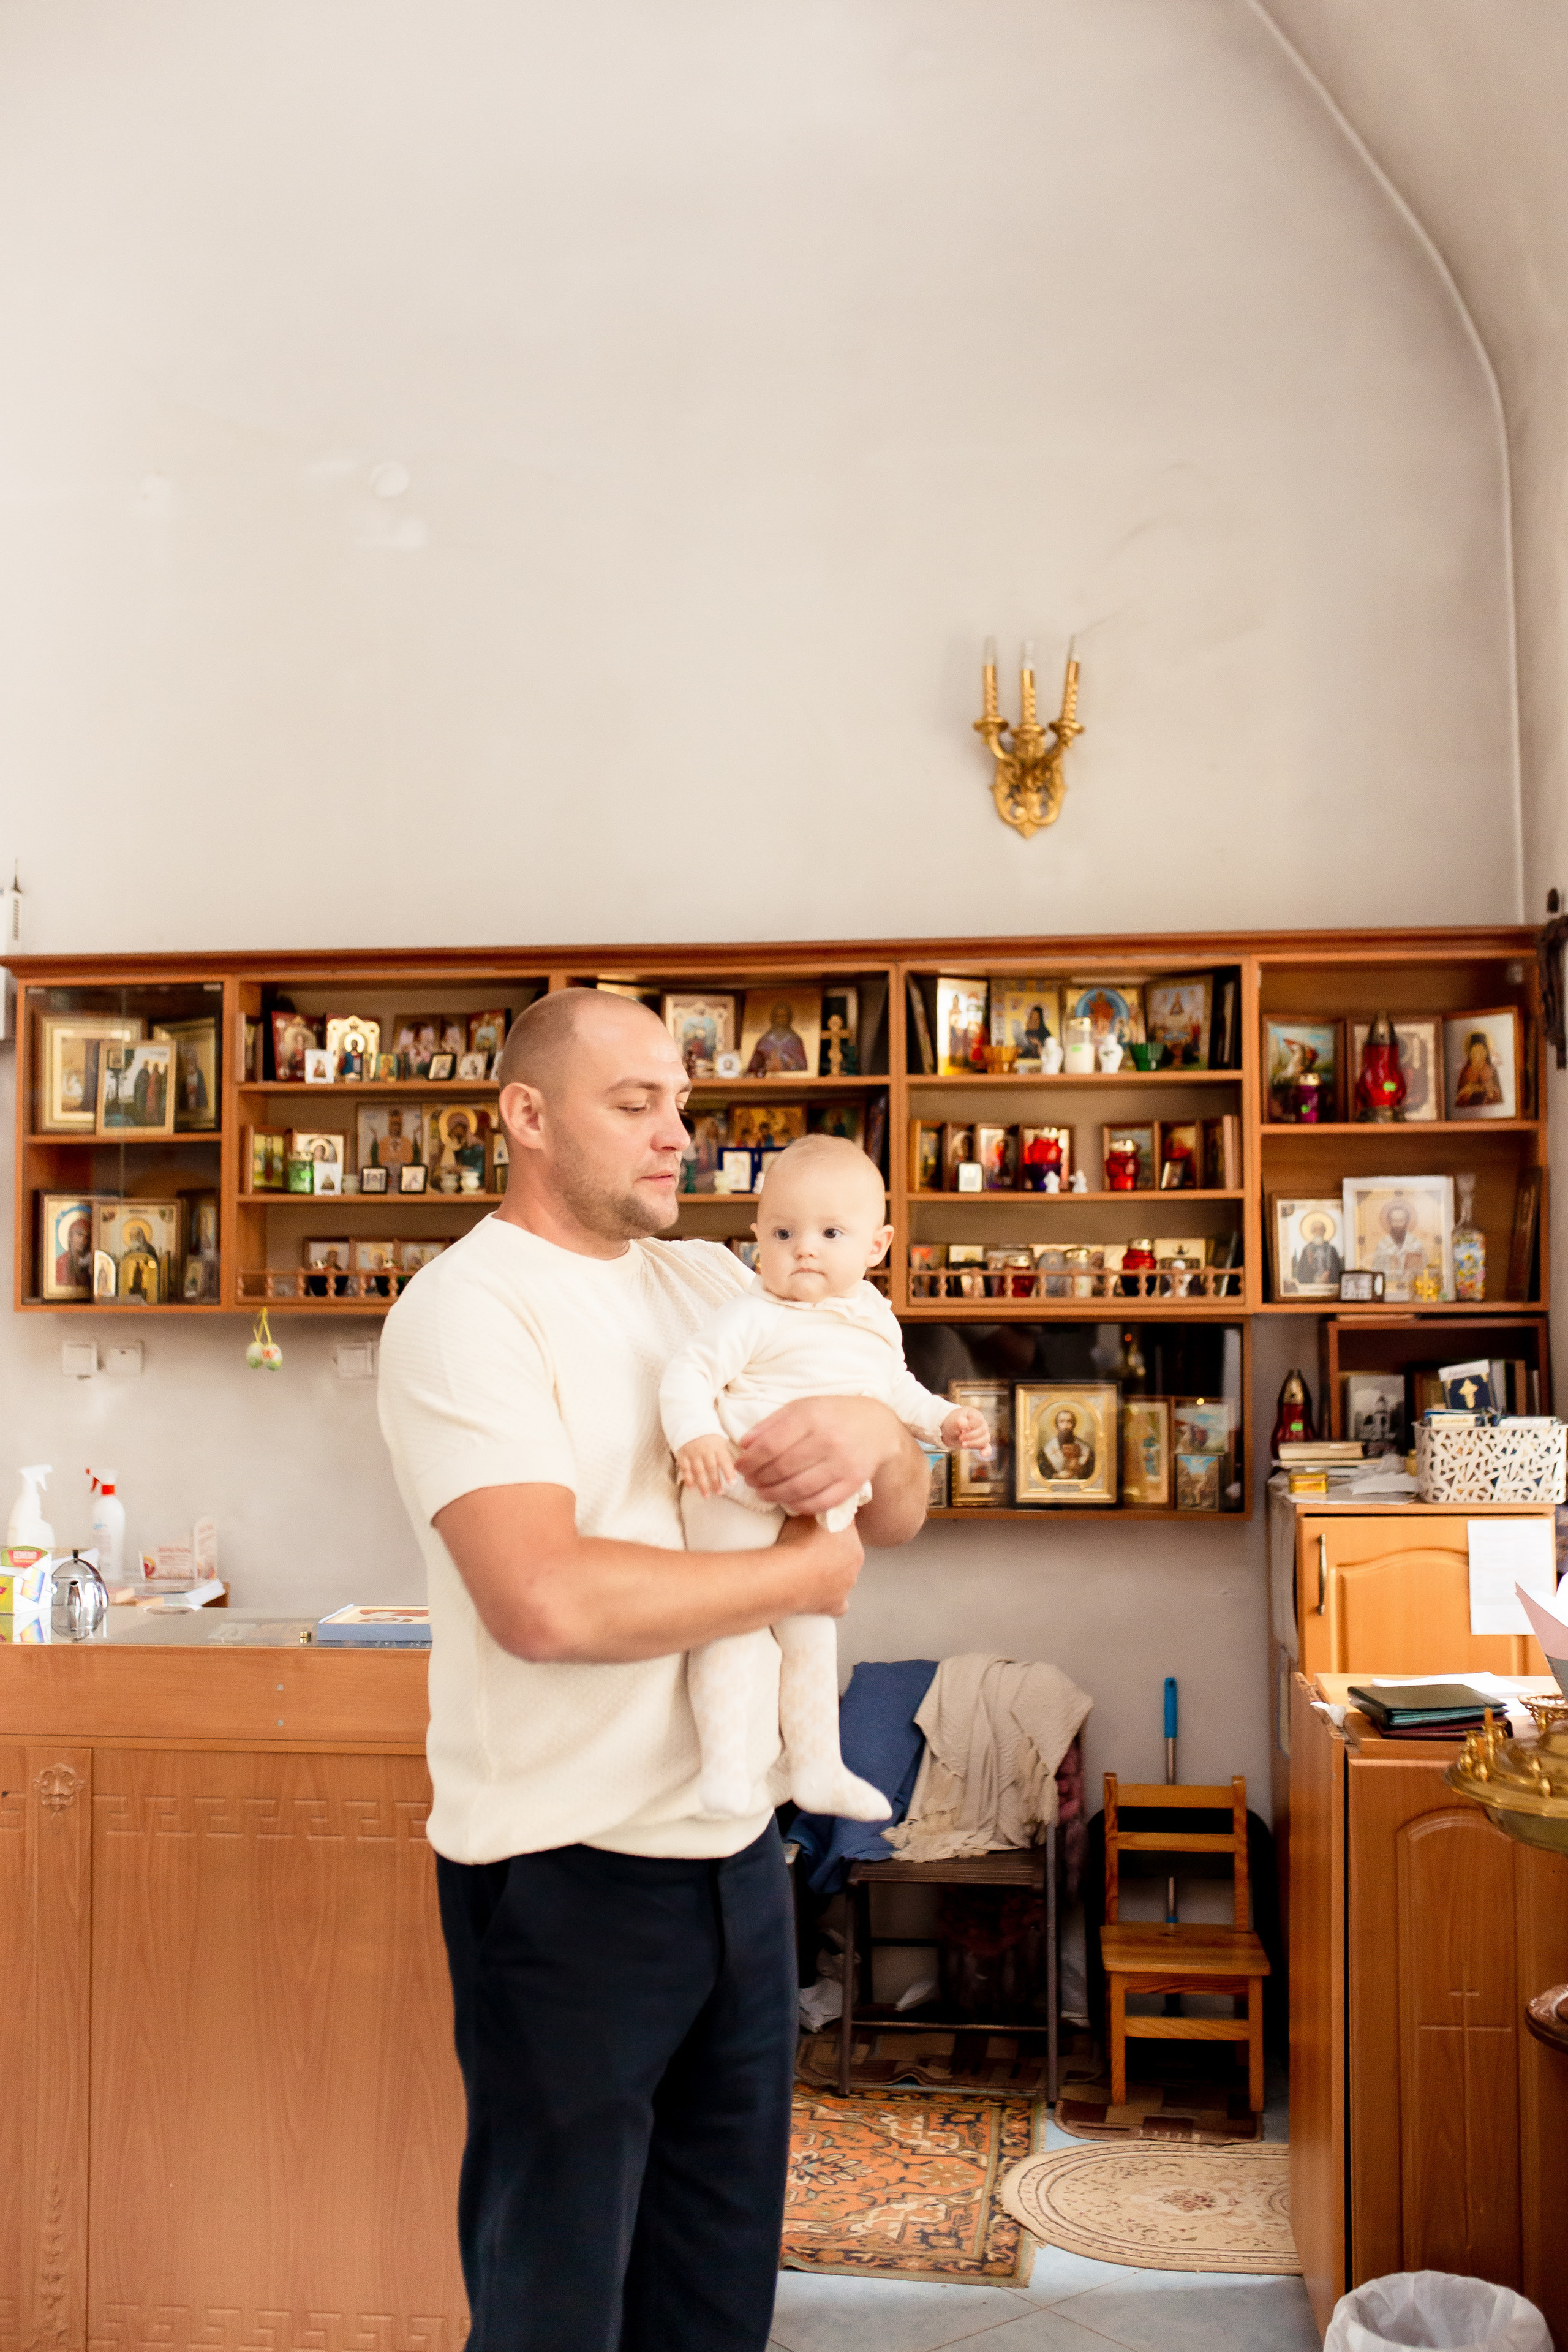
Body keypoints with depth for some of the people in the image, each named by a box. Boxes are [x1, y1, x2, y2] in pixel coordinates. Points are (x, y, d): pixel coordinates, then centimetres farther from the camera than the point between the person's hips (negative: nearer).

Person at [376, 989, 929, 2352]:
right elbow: (547, 1598, -28)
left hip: (738, 1846, 7)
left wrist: (876, 1433, -15)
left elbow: (902, 1516, 9)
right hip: (568, 1876, -6)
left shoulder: (711, 1282, 8)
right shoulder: (466, 1308, -14)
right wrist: (803, 1573, -15)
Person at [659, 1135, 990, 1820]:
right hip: (737, 1496, -7)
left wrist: (944, 1419, 12)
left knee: (813, 1634, 16)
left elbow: (895, 1388, 23)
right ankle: (723, 1762, 3)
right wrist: (695, 1436, -35)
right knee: (729, 1622, -9)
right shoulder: (755, 1315, -16)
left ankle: (816, 1766, 29)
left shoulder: (876, 1320, 7)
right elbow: (689, 1372, -20)